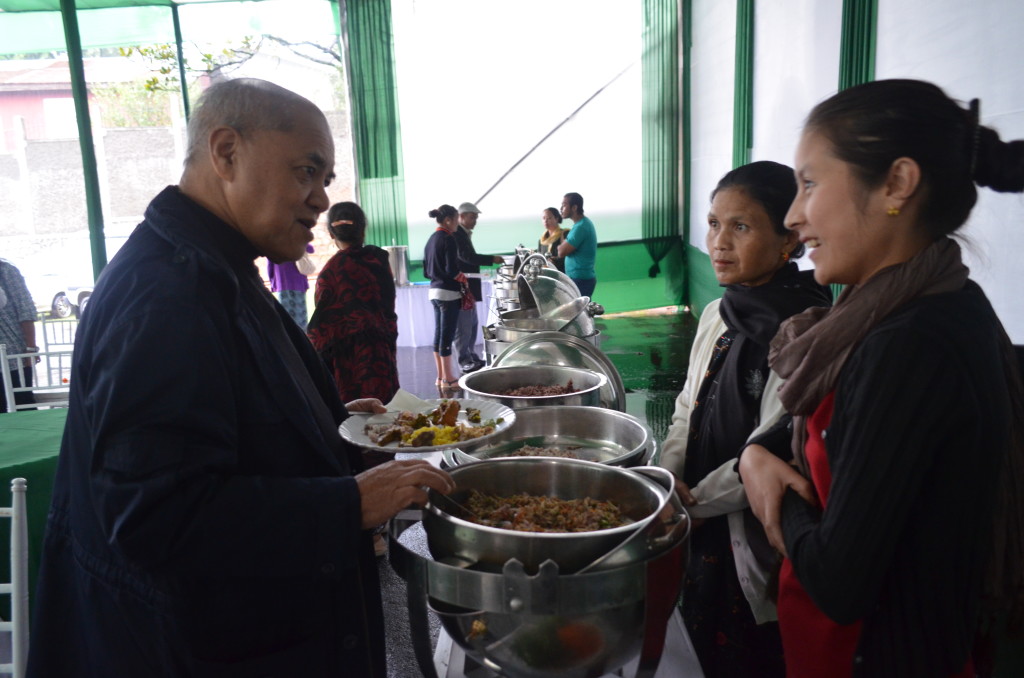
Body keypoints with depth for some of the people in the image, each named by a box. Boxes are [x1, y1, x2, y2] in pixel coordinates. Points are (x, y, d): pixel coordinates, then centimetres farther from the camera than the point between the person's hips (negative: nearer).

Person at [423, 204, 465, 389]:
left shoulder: (431, 240, 12)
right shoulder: (448, 239, -13)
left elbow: (426, 271, 15)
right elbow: (452, 270, -19)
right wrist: (463, 279, -2)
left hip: (434, 291, 8)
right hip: (449, 292, -8)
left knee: (439, 334, 13)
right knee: (447, 335, -3)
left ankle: (440, 377, 21)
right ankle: (448, 379, 3)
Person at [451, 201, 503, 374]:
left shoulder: (464, 234, 17)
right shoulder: (457, 234, -15)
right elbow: (468, 257, -24)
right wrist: (492, 259, -24)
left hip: (468, 288, 11)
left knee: (472, 325, 15)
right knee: (463, 326, -5)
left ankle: (471, 357, 23)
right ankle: (465, 362, 0)